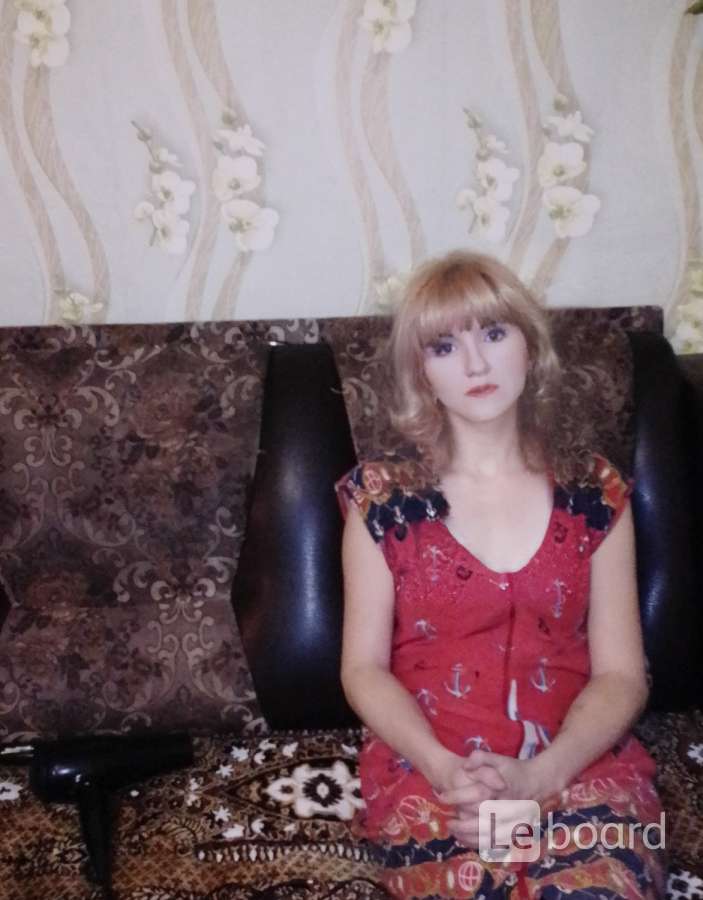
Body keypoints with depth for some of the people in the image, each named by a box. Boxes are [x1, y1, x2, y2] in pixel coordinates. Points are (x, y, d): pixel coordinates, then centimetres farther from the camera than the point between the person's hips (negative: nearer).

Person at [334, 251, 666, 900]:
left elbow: (621, 674, 2)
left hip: (579, 764, 1)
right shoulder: (382, 497, 1)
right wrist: (446, 771, -15)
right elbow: (364, 668, 2)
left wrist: (536, 777, -15)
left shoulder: (595, 493, 4)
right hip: (429, 771, -1)